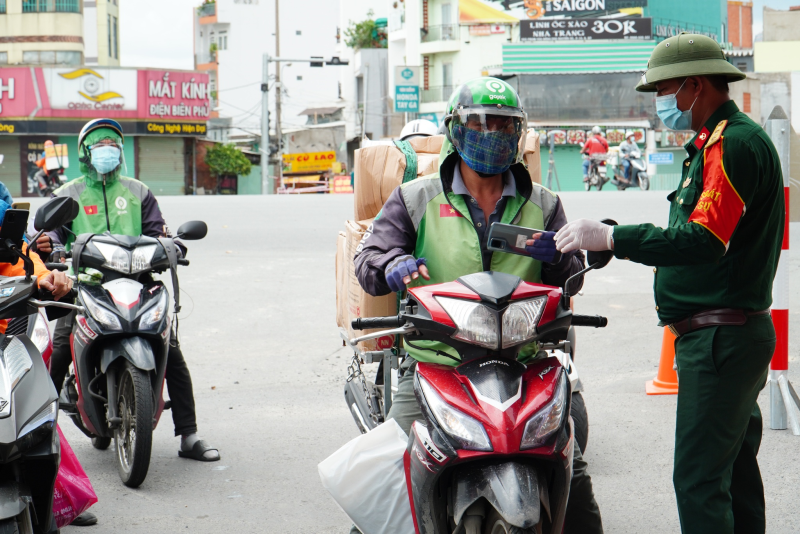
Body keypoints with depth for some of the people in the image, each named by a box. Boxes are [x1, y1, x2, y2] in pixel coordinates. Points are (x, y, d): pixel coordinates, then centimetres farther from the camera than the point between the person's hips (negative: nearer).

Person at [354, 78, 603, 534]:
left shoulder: (542, 204, 16)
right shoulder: (416, 199, 10)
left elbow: (574, 277, 13)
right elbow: (369, 257, 4)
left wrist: (556, 256, -11)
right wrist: (393, 265, -20)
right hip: (435, 364, -1)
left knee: (569, 466, -6)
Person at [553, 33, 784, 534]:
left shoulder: (733, 144, -15)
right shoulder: (713, 142, 19)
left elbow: (703, 240, -26)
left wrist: (610, 237, -24)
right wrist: (613, 239, 10)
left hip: (720, 338, -11)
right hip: (735, 335, 11)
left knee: (699, 479, -11)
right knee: (735, 471, 16)